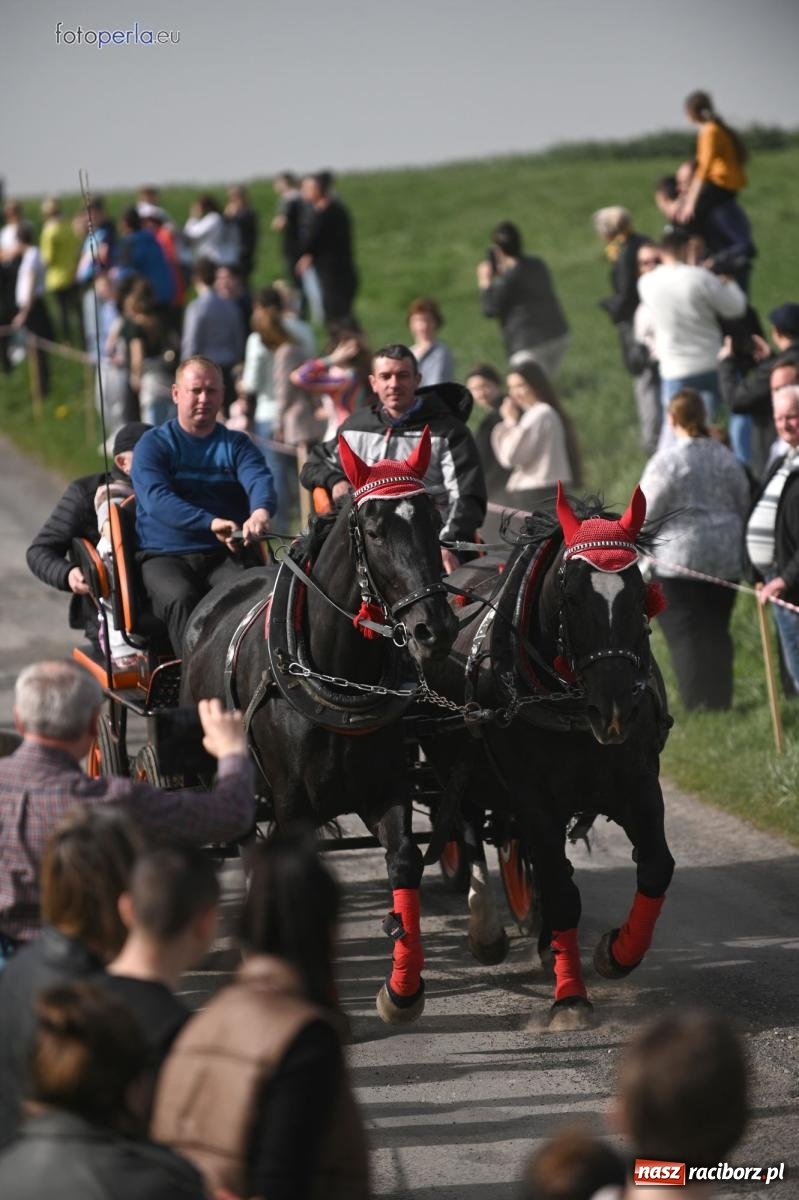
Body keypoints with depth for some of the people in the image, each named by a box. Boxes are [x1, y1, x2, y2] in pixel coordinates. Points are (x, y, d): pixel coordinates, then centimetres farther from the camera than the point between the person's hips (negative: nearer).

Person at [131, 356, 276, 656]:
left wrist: (261, 511, -33)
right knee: (181, 599, -34)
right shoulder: (154, 444, 7)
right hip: (165, 555, -2)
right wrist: (212, 523, -28)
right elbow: (156, 499, -12)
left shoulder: (237, 445, 16)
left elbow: (259, 479, -6)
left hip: (225, 556, 2)